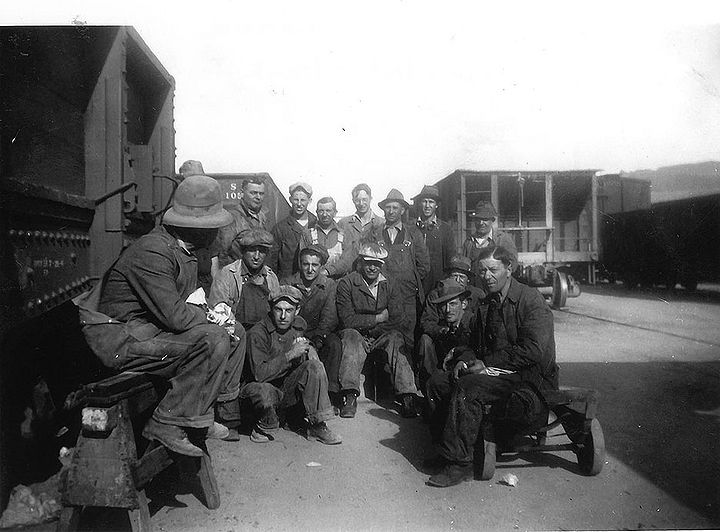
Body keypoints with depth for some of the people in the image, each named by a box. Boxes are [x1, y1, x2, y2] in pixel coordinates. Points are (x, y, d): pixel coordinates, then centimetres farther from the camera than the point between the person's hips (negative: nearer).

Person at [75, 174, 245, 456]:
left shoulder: (182, 250, 7)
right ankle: (165, 425, -14)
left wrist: (212, 311, -5)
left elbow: (188, 303, 14)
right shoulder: (152, 251, -23)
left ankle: (201, 414, 9)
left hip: (152, 327, 10)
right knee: (213, 340, -27)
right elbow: (174, 315, -28)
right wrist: (209, 314, -11)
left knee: (235, 333, 7)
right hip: (118, 339, -10)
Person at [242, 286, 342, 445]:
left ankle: (317, 426, -12)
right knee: (262, 391, -39)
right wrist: (290, 354, -30)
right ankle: (265, 426, -4)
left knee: (315, 366, -20)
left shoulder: (298, 325, 0)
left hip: (290, 391, 5)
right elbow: (260, 373, -28)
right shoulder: (257, 333, -18)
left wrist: (308, 349, -5)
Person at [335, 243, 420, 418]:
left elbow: (399, 319, -3)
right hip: (356, 335, -2)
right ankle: (350, 395, -37)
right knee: (351, 336, -34)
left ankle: (407, 395, -33)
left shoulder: (388, 285, 8)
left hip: (381, 338, 2)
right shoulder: (346, 283, -3)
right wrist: (379, 318, -9)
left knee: (396, 337, -29)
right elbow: (348, 320, -12)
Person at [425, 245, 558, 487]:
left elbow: (534, 351, -20)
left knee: (468, 386, -30)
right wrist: (467, 360, -1)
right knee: (437, 382, -4)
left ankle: (458, 462, -20)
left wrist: (487, 363, -19)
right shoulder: (486, 305, 15)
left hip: (530, 379, -8)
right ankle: (445, 449, 6)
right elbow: (482, 347, 22)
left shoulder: (531, 300, -10)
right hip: (496, 372, 8)